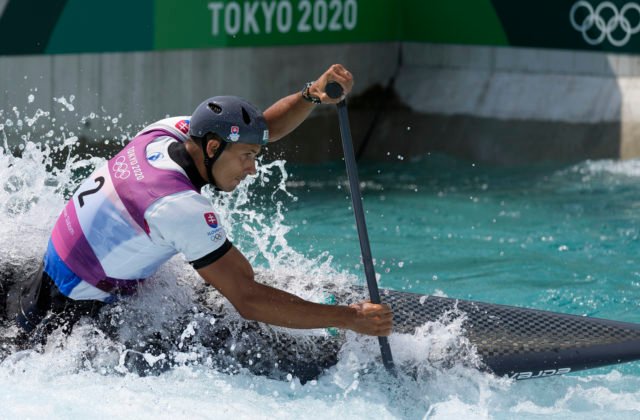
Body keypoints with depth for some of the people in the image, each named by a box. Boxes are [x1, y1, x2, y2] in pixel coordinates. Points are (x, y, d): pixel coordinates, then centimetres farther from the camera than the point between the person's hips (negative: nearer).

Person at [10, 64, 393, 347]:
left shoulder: (171, 130, -9)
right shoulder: (182, 208, -33)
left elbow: (266, 126, 3)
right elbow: (248, 300, -34)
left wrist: (312, 94, -17)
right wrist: (349, 319, -34)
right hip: (72, 311, -9)